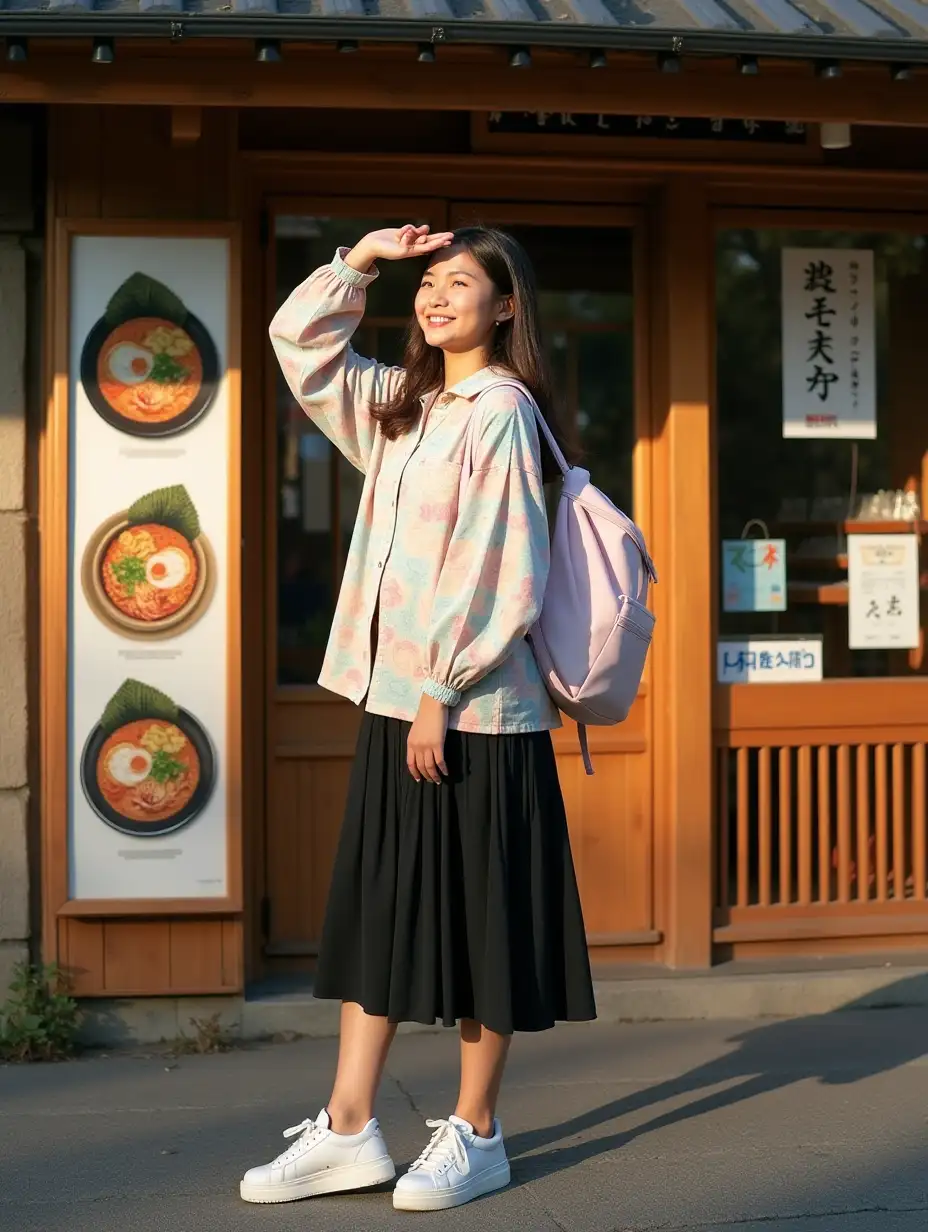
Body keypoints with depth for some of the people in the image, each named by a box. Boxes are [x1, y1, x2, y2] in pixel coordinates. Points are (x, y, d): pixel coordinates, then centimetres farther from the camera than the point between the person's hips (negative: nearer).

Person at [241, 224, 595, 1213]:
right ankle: (348, 1131, 16)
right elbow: (299, 345, 25)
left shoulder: (500, 410, -9)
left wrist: (443, 690, -16)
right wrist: (361, 258, 13)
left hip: (472, 707, -8)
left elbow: (499, 571, -15)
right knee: (378, 910, 9)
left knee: (479, 919, 2)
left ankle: (474, 1136, 13)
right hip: (394, 699, 8)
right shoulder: (404, 407, 14)